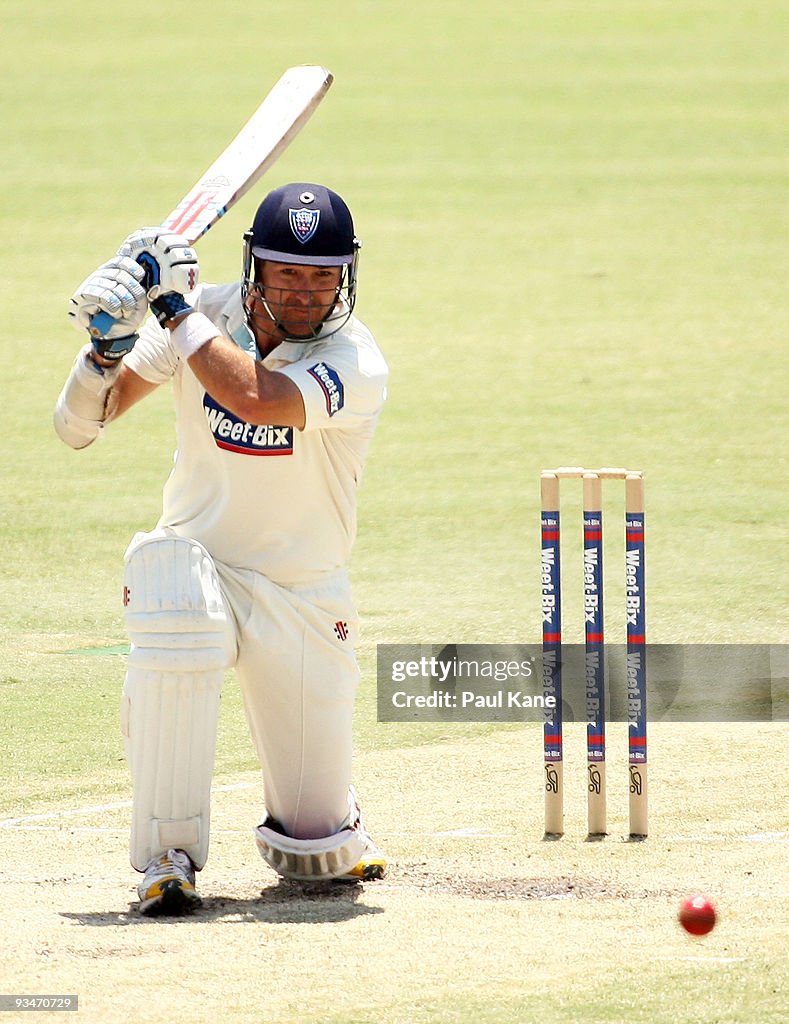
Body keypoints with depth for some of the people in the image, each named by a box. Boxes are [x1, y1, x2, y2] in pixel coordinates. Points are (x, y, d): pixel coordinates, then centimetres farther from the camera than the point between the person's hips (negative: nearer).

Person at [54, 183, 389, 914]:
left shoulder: (356, 364, -17)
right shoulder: (206, 315, -7)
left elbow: (253, 396, -37)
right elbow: (81, 425, -8)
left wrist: (173, 306, -29)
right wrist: (107, 341, -26)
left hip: (303, 598, -1)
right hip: (197, 563, 1)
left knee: (320, 838, 0)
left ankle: (325, 837, 43)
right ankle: (167, 856, -28)